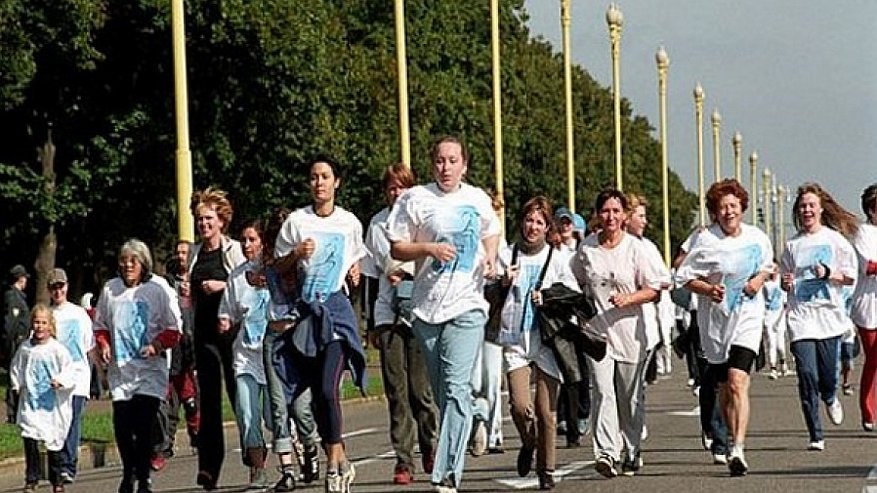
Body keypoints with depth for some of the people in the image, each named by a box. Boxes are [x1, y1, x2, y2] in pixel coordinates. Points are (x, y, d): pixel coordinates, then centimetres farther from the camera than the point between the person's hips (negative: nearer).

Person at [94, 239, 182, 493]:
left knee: (144, 424, -10)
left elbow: (174, 329, 0)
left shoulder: (158, 288, -1)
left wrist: (158, 344, -16)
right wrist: (103, 345, 2)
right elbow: (100, 325, 21)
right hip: (120, 369, 3)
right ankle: (128, 472, 20)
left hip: (150, 369, -3)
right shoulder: (110, 289, 9)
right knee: (121, 423, -2)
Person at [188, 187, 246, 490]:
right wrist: (187, 292, 2)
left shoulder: (234, 249, -1)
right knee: (208, 394, -2)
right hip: (204, 329, 4)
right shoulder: (194, 253, 14)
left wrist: (223, 286, -16)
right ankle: (208, 466, -7)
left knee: (237, 389, -3)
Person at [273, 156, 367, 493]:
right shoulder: (296, 221, 4)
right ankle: (340, 461, 13)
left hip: (337, 307, -1)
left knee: (328, 387, -16)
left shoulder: (350, 223, 7)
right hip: (306, 310, 2)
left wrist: (355, 274, 2)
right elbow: (278, 269, 8)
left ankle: (334, 463, -8)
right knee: (316, 392, 0)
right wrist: (296, 254, -11)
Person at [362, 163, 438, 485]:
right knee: (396, 392, 0)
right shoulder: (377, 224, 13)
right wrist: (371, 323, 16)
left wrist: (407, 273, -16)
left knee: (421, 388, -5)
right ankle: (403, 460, 1)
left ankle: (431, 449, 13)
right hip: (388, 316, 3)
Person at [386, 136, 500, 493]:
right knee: (442, 393, 9)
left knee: (457, 387, -16)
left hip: (467, 306, -1)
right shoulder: (415, 199, 2)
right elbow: (396, 249, 3)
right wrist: (430, 248, -14)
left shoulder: (478, 200, 9)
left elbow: (491, 232, 28)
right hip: (427, 307, 1)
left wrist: (490, 259, 8)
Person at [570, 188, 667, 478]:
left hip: (630, 331, 0)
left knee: (630, 397, 8)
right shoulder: (586, 248, 4)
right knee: (603, 392, -15)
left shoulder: (635, 247, -2)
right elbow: (575, 283, 21)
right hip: (597, 331, 1)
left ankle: (632, 453, 23)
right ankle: (606, 453, -24)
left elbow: (654, 289, -1)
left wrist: (628, 299, -16)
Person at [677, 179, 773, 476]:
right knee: (724, 388, 11)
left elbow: (767, 266, 21)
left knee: (738, 382, -18)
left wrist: (760, 279, -1)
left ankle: (738, 451, -25)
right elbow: (685, 277, -2)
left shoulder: (757, 238, 3)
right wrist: (708, 289, -20)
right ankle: (734, 440, 29)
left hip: (748, 318, -1)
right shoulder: (705, 240, -6)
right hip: (715, 320, 1)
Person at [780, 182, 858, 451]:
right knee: (807, 375, -10)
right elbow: (784, 282, 19)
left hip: (829, 315, -1)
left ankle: (830, 398, 40)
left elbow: (851, 277, 4)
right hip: (800, 317, 1)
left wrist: (828, 274, -12)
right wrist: (786, 283, -3)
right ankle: (816, 436, -5)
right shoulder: (792, 244, 10)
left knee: (828, 376, 1)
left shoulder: (835, 239, 4)